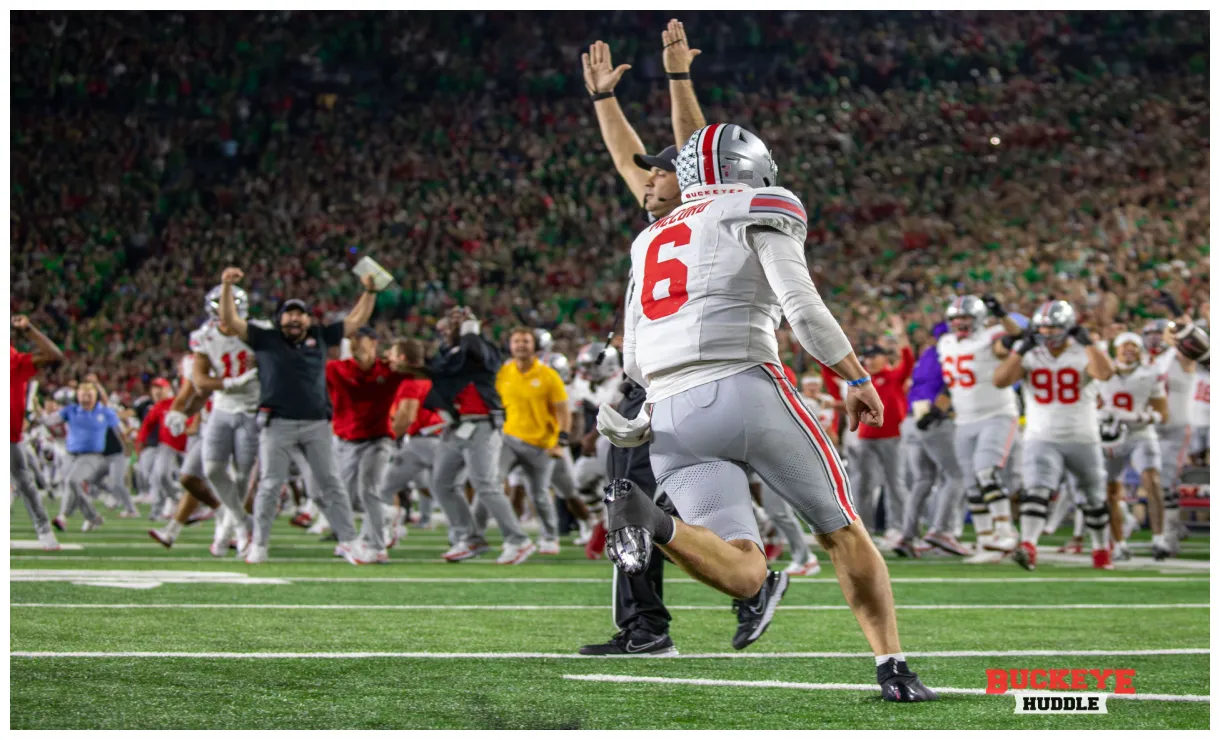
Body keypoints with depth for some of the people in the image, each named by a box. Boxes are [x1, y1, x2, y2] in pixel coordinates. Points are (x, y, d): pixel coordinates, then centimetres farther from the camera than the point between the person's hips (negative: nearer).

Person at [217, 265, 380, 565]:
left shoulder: (320, 337, 13)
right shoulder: (265, 338, 6)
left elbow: (355, 321, 19)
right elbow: (230, 320, 0)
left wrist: (369, 292, 10)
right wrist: (227, 287, -12)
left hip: (316, 423, 2)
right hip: (277, 424, -2)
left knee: (330, 483, 4)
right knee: (271, 484, -1)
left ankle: (348, 541, 8)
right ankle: (259, 545, 8)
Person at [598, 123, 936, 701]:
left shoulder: (651, 242, 26)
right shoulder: (760, 214, 9)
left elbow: (633, 363, 24)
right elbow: (803, 308, -5)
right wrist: (857, 379, 6)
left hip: (670, 416, 5)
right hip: (745, 390, -4)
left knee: (745, 576, -5)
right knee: (841, 530, 13)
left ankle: (641, 513, -29)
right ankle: (893, 668, 7)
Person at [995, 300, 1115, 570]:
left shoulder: (1084, 355, -5)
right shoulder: (1030, 357, 0)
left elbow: (1105, 372, -27)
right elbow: (1000, 381, -13)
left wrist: (1087, 342, -25)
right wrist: (1021, 348, -17)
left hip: (1083, 440, 0)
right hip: (1042, 440, 0)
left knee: (1094, 499, 15)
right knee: (1036, 489, -24)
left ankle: (1102, 550, 35)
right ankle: (1028, 547, -36)